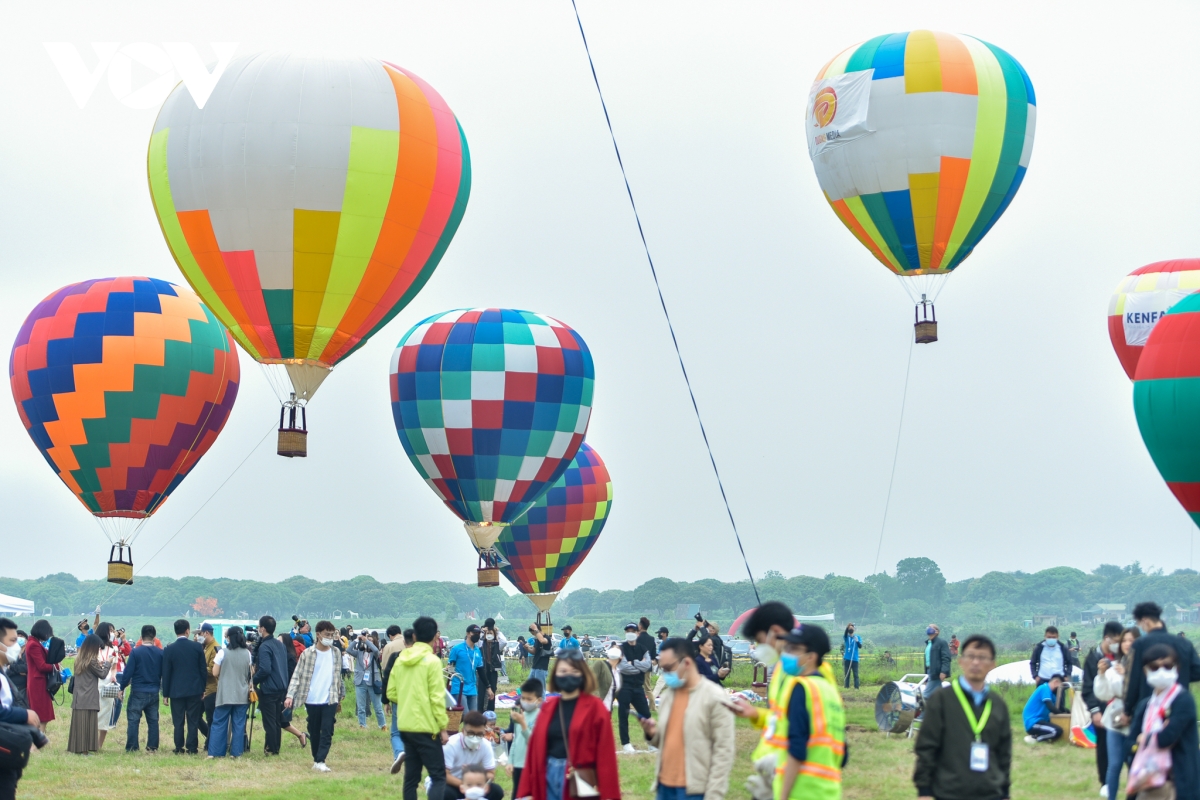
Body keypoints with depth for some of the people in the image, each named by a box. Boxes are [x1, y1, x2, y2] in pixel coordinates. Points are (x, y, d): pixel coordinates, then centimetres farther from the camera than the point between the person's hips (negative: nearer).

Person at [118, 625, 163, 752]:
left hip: (138, 692, -3)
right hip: (154, 692, 3)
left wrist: (122, 688, 1)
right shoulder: (160, 653, -1)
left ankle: (131, 748, 0)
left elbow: (128, 672, -10)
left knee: (133, 720, 2)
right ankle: (152, 747, 10)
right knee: (153, 721, 11)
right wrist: (165, 692, 19)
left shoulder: (135, 652, -10)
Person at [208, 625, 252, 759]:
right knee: (239, 724, 7)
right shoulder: (247, 653, 2)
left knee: (219, 723, 4)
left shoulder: (223, 652, -9)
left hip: (225, 694, -3)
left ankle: (214, 752, 2)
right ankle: (236, 752, 5)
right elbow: (250, 674, 9)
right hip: (242, 695, 3)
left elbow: (215, 672, -5)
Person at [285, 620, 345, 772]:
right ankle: (316, 759, 20)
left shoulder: (336, 653, 7)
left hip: (330, 700, 1)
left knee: (327, 731, -9)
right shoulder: (307, 654, -3)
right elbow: (297, 676, -6)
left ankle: (320, 761, -12)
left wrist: (340, 696, 18)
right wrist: (290, 695, -17)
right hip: (312, 700, -1)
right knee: (314, 732, 8)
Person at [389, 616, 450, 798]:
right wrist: (443, 726, -8)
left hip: (405, 726, 7)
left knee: (411, 777, 13)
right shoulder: (432, 661, -12)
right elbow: (437, 698, -14)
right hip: (426, 727, -7)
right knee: (439, 776, -5)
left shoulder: (401, 659, 7)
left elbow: (391, 693, 9)